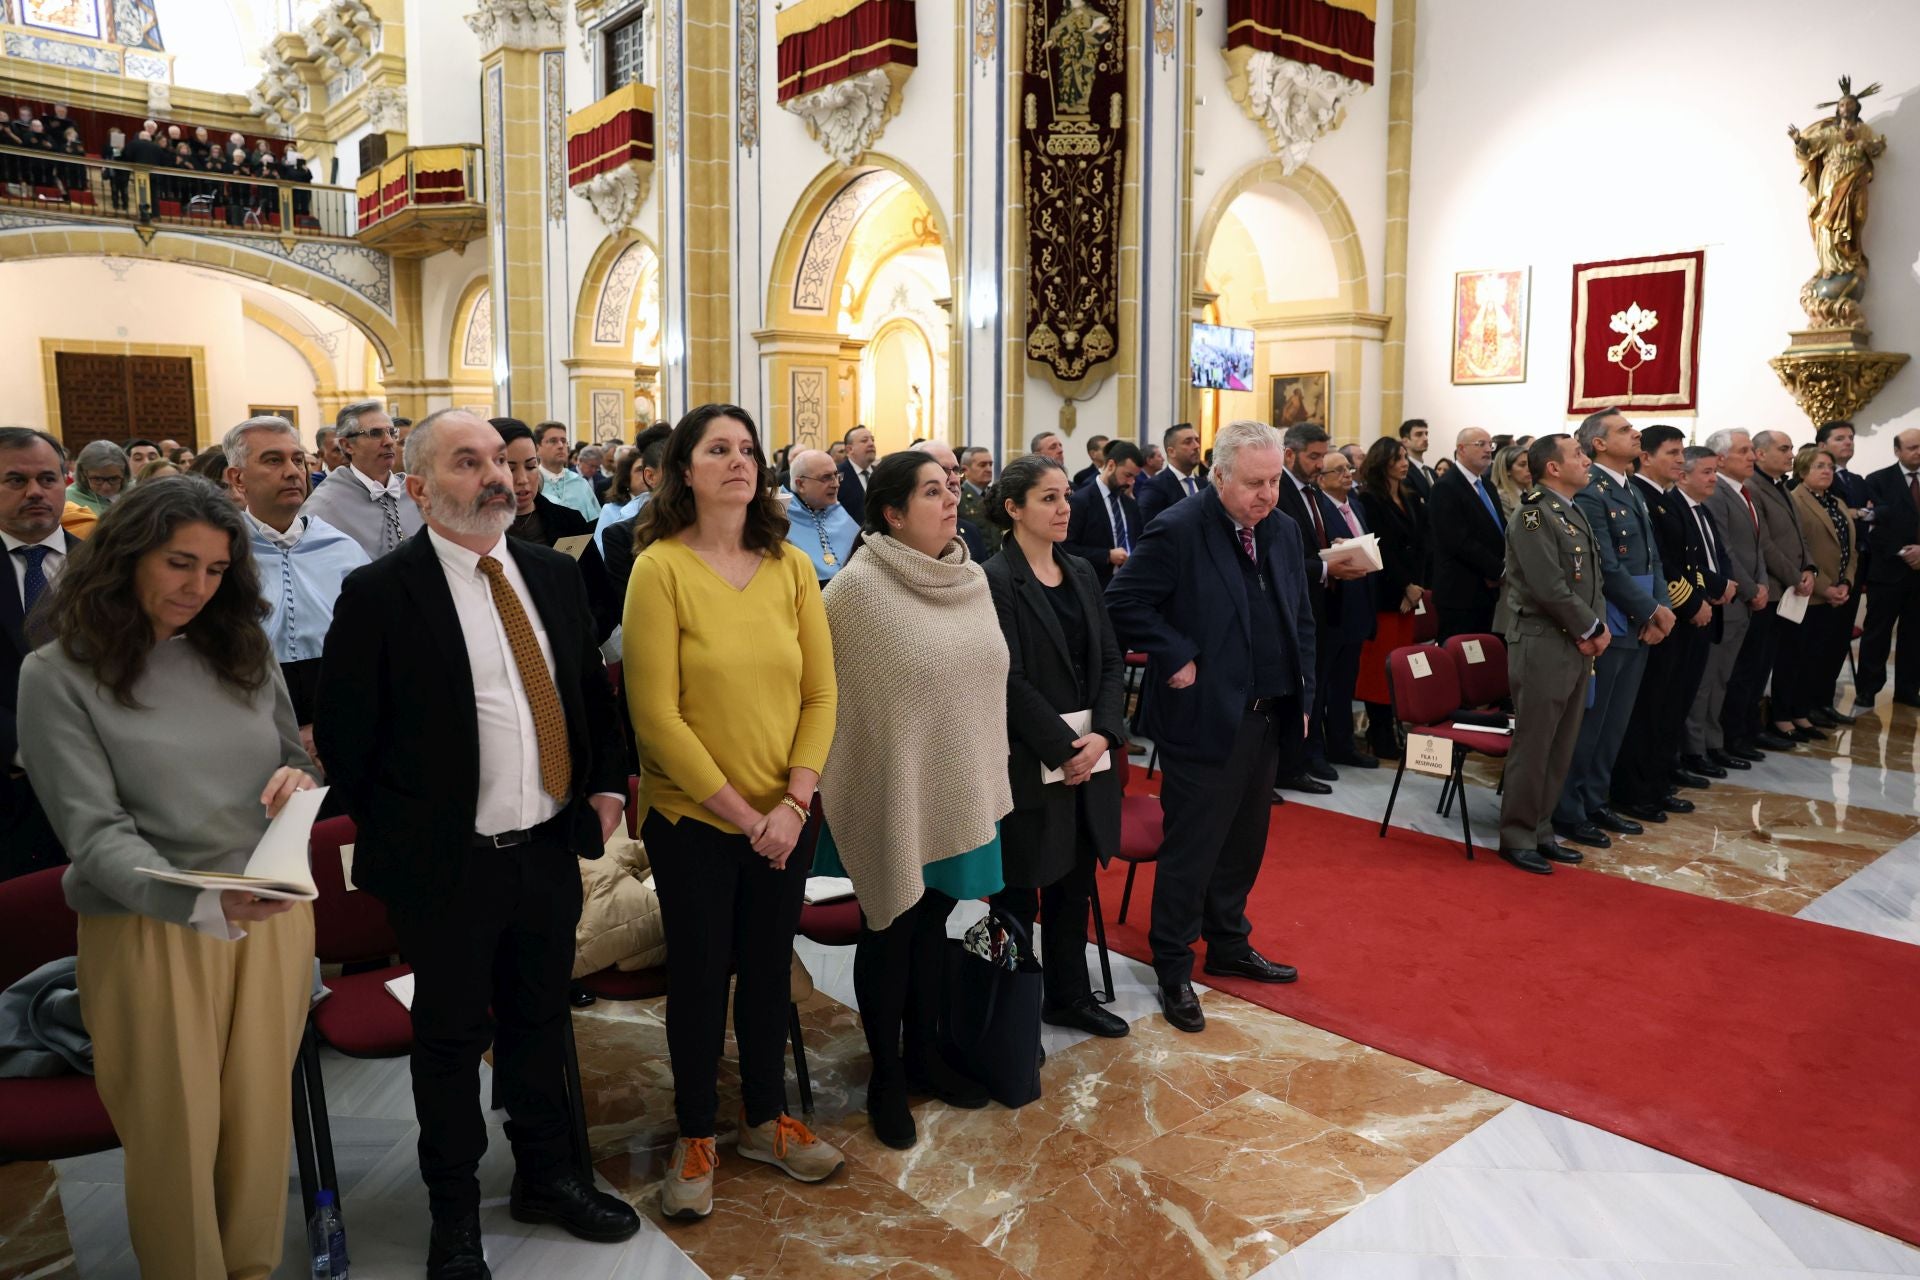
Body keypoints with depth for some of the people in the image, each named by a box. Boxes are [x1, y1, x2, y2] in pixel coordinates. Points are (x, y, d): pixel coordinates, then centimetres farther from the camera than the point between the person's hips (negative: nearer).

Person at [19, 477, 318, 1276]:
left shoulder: (244, 652, 5)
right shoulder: (57, 675, -7)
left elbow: (298, 761, 15)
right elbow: (94, 833, -14)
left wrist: (299, 784, -11)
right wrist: (203, 901, -30)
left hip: (274, 917, 4)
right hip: (150, 930, -3)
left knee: (262, 1122, 15)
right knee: (177, 1138, 11)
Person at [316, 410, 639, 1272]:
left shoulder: (555, 574, 4)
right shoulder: (379, 594, -12)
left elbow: (592, 690, 13)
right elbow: (342, 733, -7)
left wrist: (606, 787, 5)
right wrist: (390, 833, -2)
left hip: (550, 851, 5)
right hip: (445, 866, -4)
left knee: (539, 1023, 20)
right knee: (451, 1039, 13)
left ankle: (546, 1176, 40)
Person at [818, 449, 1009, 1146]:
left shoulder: (973, 578, 2)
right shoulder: (857, 586, -16)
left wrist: (987, 779, 12)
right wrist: (828, 783, -8)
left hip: (960, 792, 5)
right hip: (891, 795, -5)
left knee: (932, 921, 18)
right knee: (890, 931, 9)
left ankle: (924, 1051, 36)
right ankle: (885, 1075, 27)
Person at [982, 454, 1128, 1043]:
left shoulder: (1080, 573, 10)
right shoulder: (995, 581, -11)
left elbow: (1109, 660, 7)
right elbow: (1009, 680, -16)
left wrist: (1103, 735, -7)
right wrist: (1063, 749, -15)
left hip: (1088, 756, 7)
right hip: (1029, 764, -6)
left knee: (1075, 882, 16)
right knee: (1020, 890, 6)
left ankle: (1069, 995, 31)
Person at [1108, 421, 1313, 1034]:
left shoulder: (1283, 531, 8)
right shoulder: (1178, 530, -15)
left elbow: (1301, 619, 16)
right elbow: (1124, 602, -18)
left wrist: (1302, 694, 11)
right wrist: (1177, 660, -19)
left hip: (1266, 718, 7)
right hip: (1204, 719, -7)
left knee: (1244, 842, 18)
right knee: (1191, 849, 2)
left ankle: (1229, 946, 36)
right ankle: (1173, 970, 17)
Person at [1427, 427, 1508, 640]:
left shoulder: (1486, 484, 17)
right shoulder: (1446, 487, -12)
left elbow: (1501, 529, 20)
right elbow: (1459, 541, -20)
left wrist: (1506, 565, -1)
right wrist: (1499, 570, -14)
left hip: (1487, 590, 8)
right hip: (1460, 593, -8)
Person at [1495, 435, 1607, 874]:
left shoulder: (1574, 511, 14)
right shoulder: (1532, 515, -14)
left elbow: (1592, 576, 16)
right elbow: (1549, 587, -20)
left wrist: (1597, 627, 1)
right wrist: (1591, 629, -10)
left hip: (1578, 645, 9)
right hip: (1542, 645, -9)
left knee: (1561, 748, 13)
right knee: (1532, 746, -2)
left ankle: (1540, 830, 24)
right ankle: (1517, 838, 9)